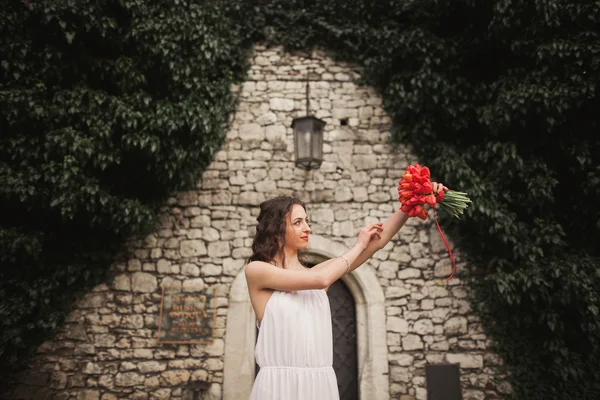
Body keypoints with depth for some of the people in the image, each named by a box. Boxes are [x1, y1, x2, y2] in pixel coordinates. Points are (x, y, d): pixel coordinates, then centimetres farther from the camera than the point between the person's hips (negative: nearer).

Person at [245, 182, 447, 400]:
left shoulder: (314, 272, 9)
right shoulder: (256, 270, -5)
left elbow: (377, 241, 5)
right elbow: (320, 280, -16)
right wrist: (358, 246, -3)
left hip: (321, 382, 5)